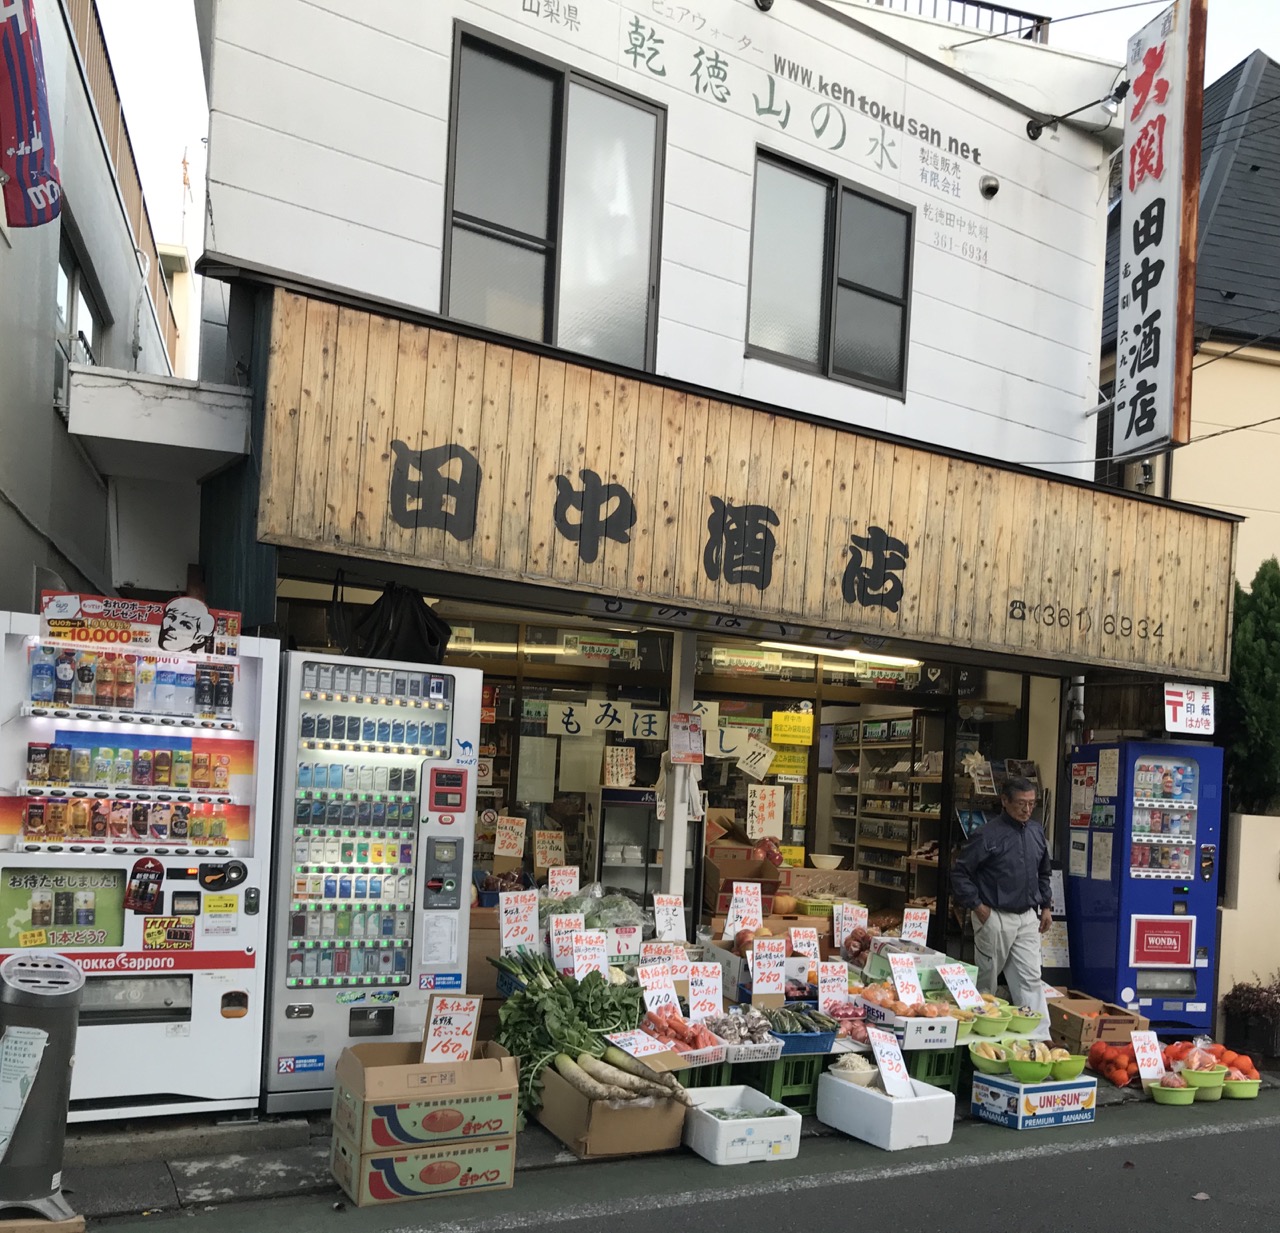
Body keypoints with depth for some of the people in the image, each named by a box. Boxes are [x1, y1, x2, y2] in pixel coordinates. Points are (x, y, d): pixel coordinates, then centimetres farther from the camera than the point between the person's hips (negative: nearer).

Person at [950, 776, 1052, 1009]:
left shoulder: (1037, 832, 5)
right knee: (987, 979, 8)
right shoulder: (988, 836, -14)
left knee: (1030, 978, 2)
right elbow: (959, 873, -10)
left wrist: (1046, 906, 14)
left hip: (1028, 917, 5)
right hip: (995, 917, -5)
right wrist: (976, 905, -10)